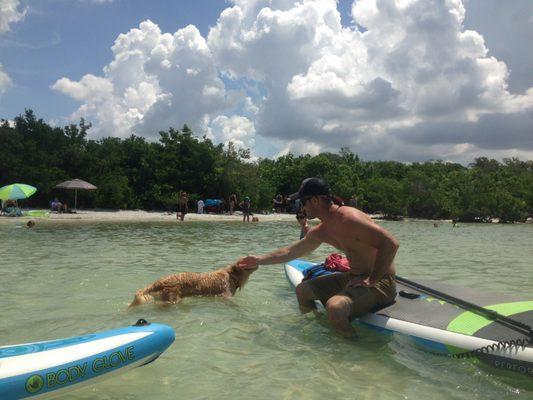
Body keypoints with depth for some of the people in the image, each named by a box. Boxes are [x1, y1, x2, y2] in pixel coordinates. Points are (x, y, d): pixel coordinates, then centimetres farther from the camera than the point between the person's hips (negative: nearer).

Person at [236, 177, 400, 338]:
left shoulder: (348, 218, -23)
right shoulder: (320, 232, 6)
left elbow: (392, 243, -29)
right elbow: (291, 251, 21)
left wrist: (371, 281, -25)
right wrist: (260, 260, 24)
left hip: (380, 282, -9)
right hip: (353, 277, 9)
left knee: (335, 307, -34)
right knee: (303, 290, 11)